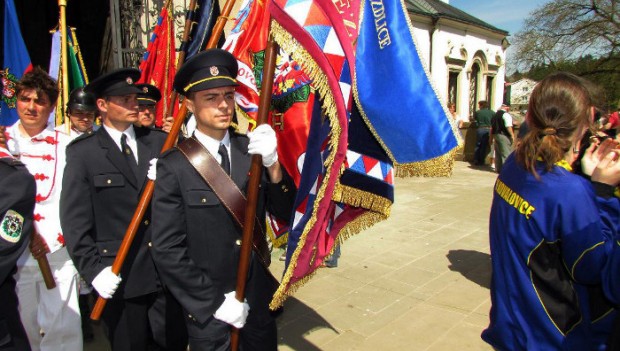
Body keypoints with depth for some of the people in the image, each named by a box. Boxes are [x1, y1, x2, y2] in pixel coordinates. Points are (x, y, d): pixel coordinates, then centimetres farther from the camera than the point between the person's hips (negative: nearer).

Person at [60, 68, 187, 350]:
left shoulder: (160, 142, 4)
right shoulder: (82, 152, -2)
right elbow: (75, 219, -5)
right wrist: (94, 269, -10)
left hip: (167, 271, 2)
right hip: (118, 277, -2)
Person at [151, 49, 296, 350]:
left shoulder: (251, 150, -4)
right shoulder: (174, 166, -13)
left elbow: (285, 212, -5)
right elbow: (167, 249, -12)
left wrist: (272, 165, -21)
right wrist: (215, 301, -12)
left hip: (258, 299, 4)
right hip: (205, 306, -3)